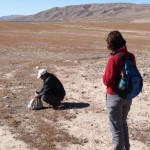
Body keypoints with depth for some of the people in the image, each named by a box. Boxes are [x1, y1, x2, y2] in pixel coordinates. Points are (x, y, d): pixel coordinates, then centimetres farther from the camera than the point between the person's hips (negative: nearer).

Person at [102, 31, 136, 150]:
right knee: (123, 123, 26)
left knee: (116, 128, 7)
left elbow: (107, 81, -19)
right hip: (128, 96, 7)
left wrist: (104, 75, 0)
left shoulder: (114, 59, -22)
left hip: (115, 97, -7)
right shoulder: (131, 56, -2)